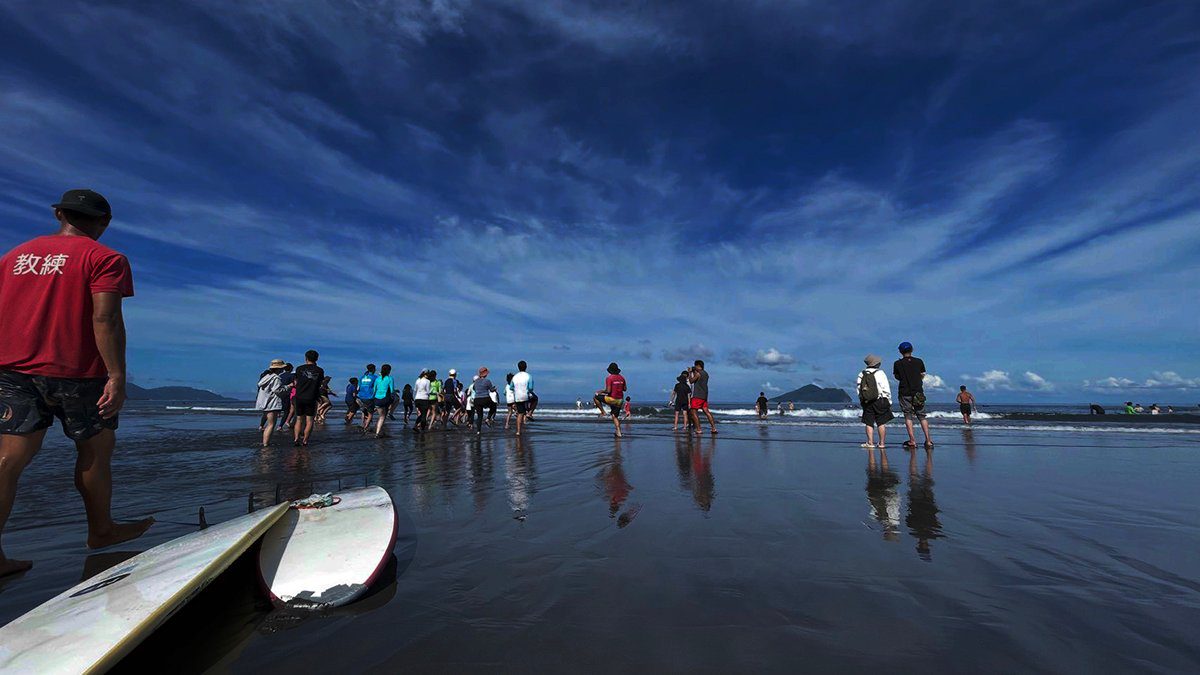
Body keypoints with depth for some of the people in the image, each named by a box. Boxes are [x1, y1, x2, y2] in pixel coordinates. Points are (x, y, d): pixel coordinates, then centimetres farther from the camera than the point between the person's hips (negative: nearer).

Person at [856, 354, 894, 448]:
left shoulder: (861, 374, 2)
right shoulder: (880, 373, -9)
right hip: (880, 401, -3)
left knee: (869, 423, 5)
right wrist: (889, 401, 2)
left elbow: (858, 388, 6)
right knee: (881, 423, 4)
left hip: (866, 402, 3)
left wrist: (862, 400, 14)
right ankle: (882, 443, 7)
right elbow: (886, 388, -8)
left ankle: (870, 443, 4)